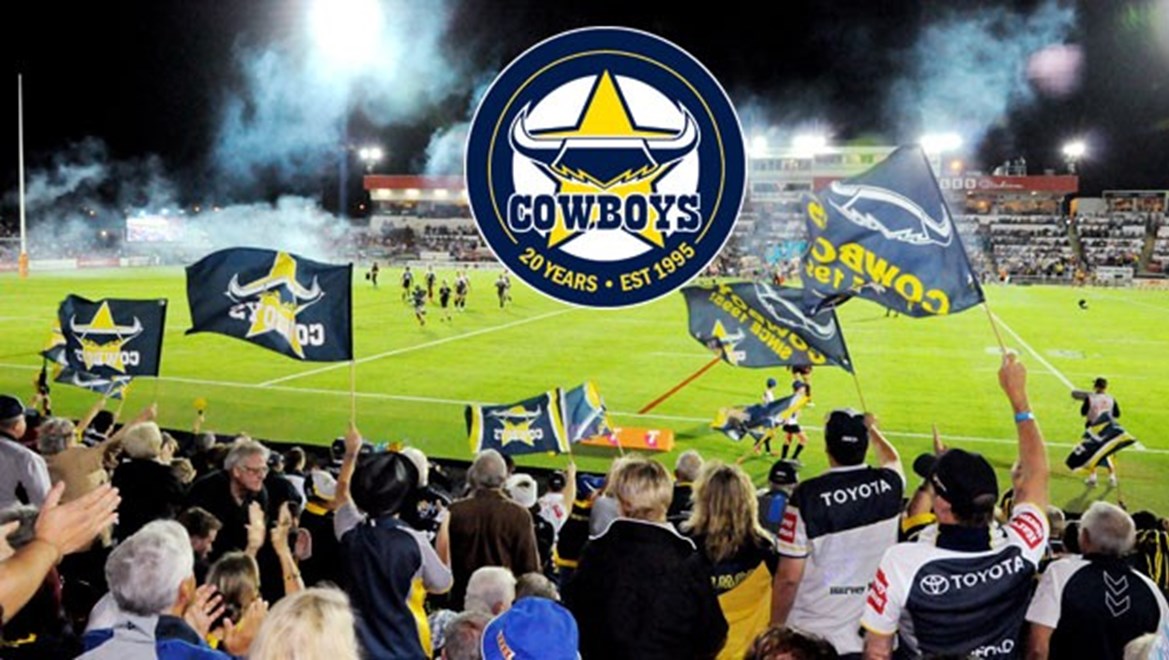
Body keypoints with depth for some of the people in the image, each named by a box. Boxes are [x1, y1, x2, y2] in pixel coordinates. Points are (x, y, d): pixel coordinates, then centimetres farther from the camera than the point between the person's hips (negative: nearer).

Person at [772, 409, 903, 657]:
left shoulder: (806, 495, -18)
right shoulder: (888, 485, -6)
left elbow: (788, 578, -14)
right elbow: (892, 460, 22)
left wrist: (775, 629, 0)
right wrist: (871, 429, 40)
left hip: (816, 637, -4)